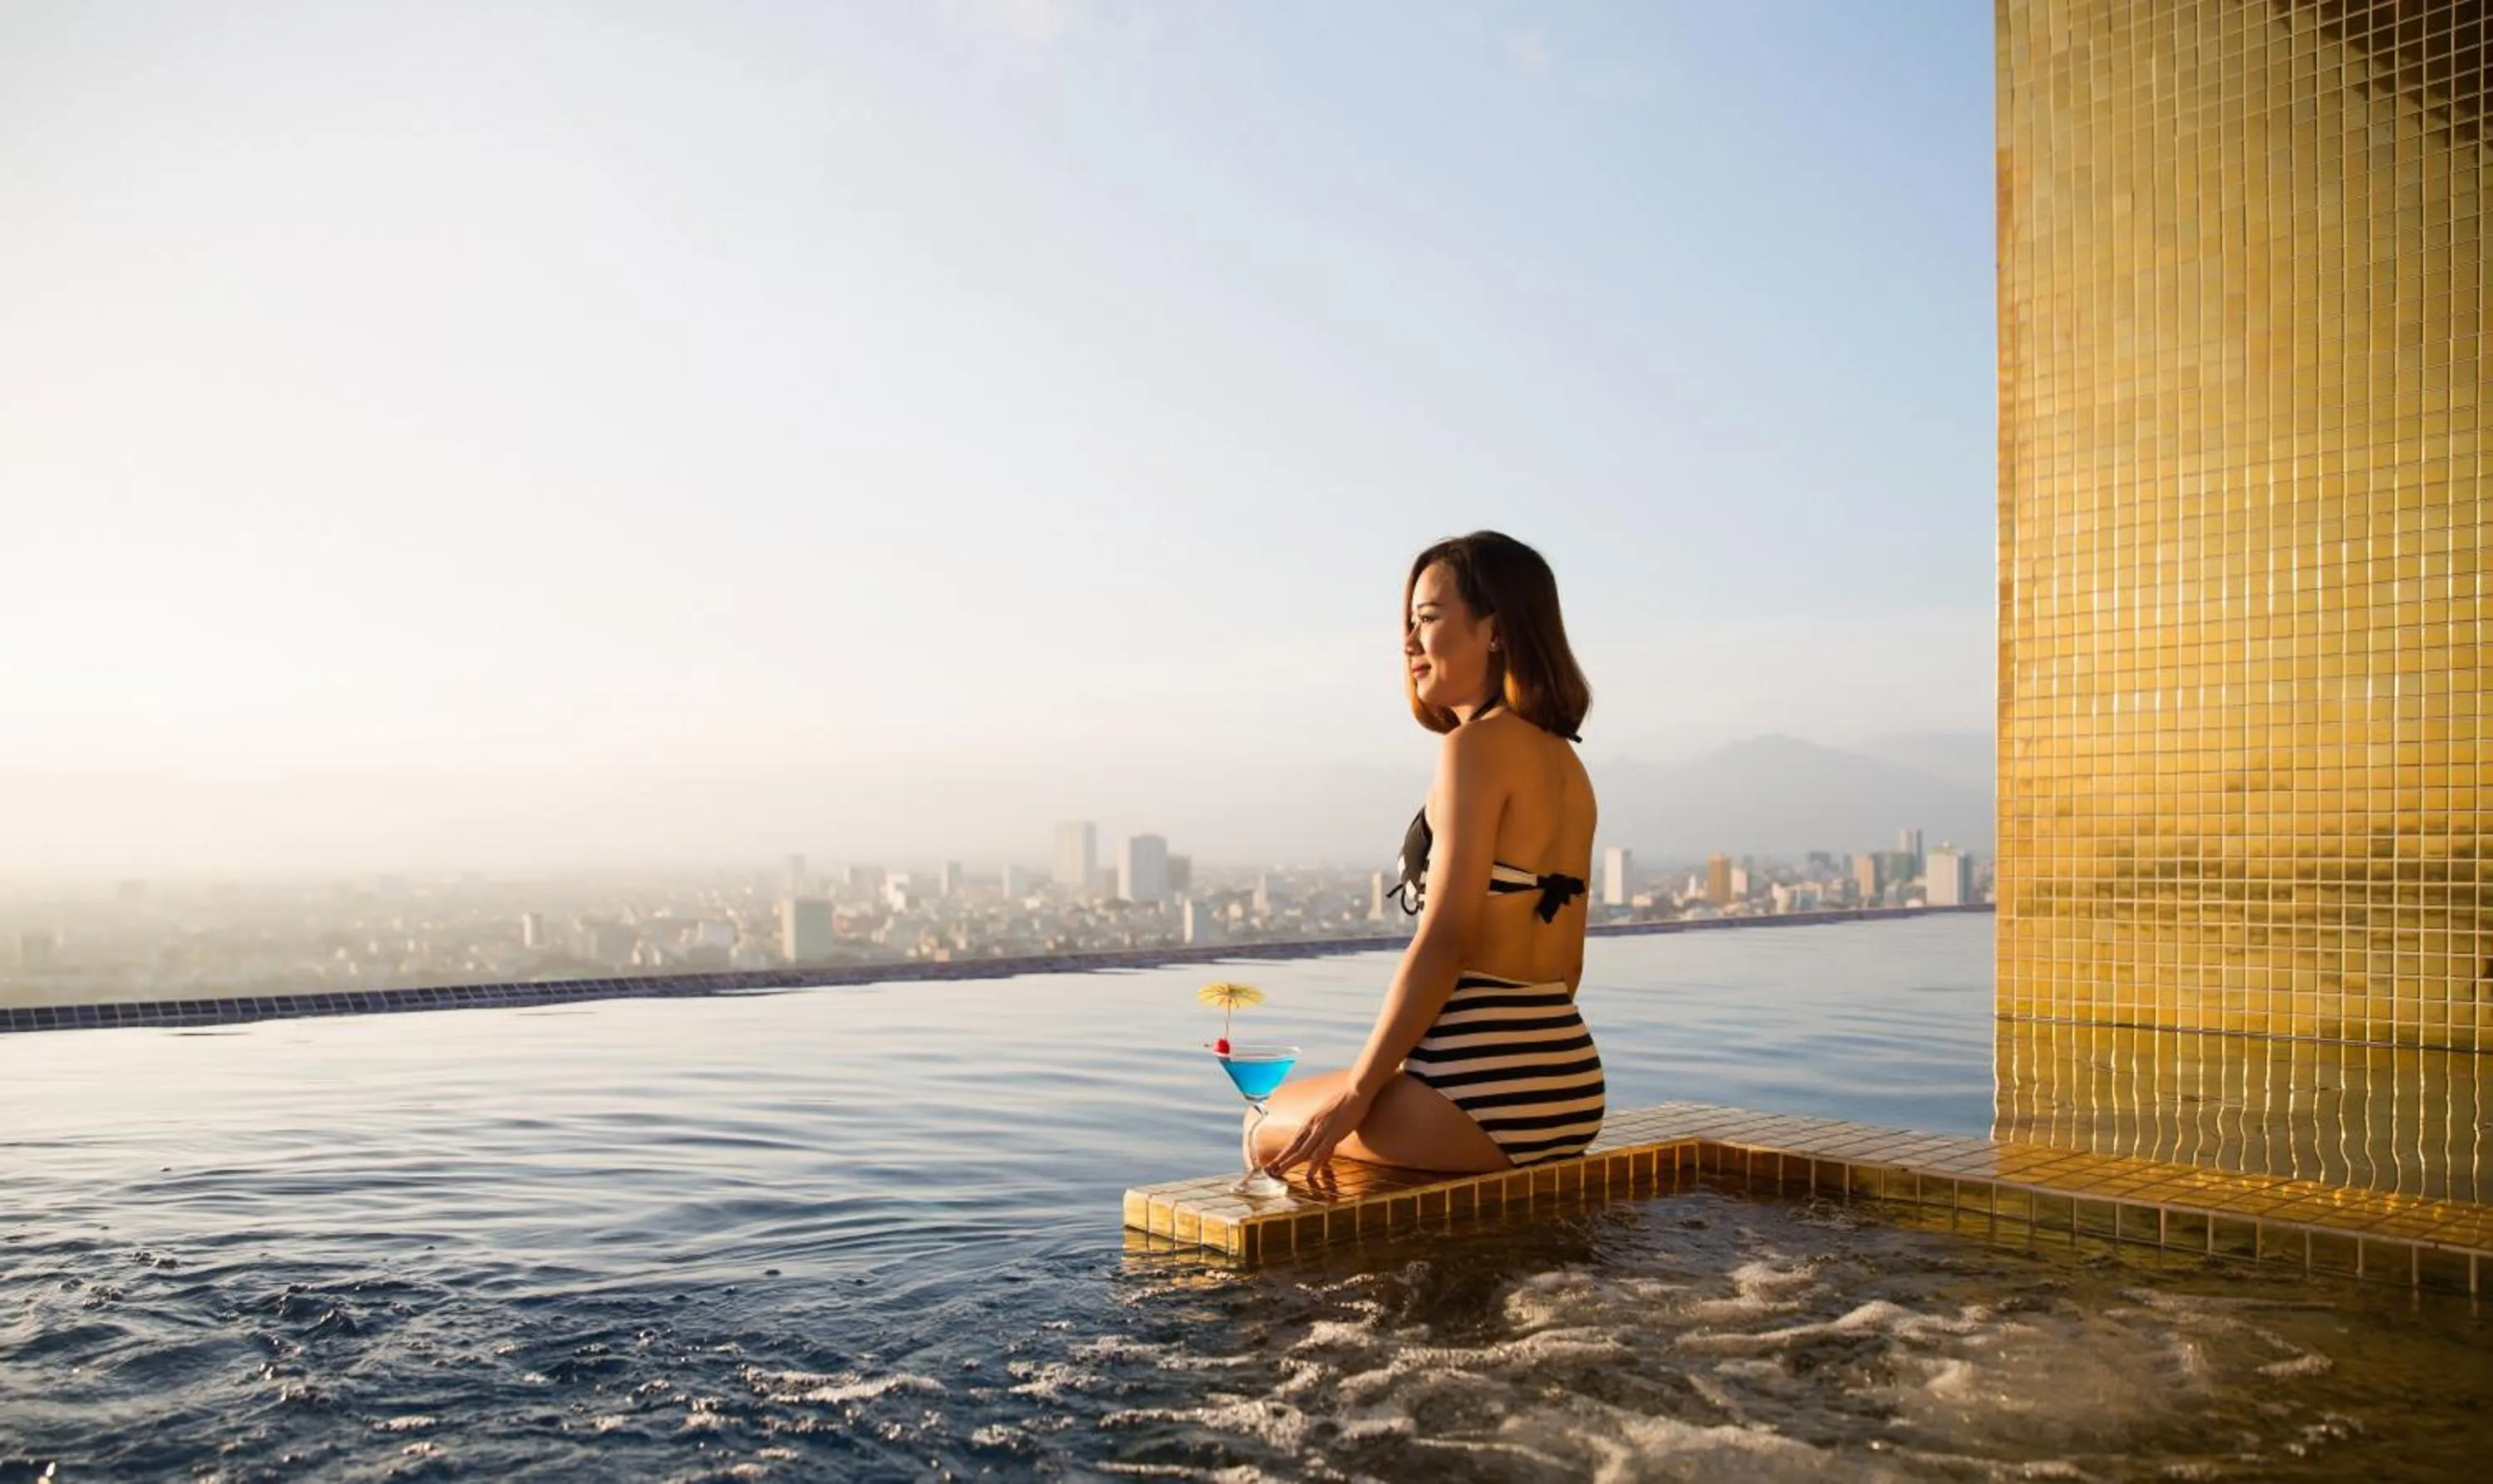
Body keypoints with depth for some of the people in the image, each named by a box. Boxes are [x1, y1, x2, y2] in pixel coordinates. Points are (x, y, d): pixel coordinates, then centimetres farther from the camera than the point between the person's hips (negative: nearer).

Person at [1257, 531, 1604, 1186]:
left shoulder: (1478, 745, -13)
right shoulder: (1565, 762, 12)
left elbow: (1445, 941, -19)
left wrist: (1354, 1096, -12)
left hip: (1484, 1091, -9)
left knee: (1274, 1125, 16)